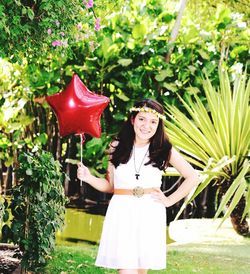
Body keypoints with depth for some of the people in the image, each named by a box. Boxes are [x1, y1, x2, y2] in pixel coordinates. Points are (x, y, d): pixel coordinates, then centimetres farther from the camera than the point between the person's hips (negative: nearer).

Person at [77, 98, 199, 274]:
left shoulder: (164, 150, 2)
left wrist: (170, 200, 3)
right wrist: (88, 178, -5)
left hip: (150, 215, 0)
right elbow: (110, 186, 11)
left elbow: (192, 178, 8)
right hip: (121, 213, 0)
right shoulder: (118, 147, 5)